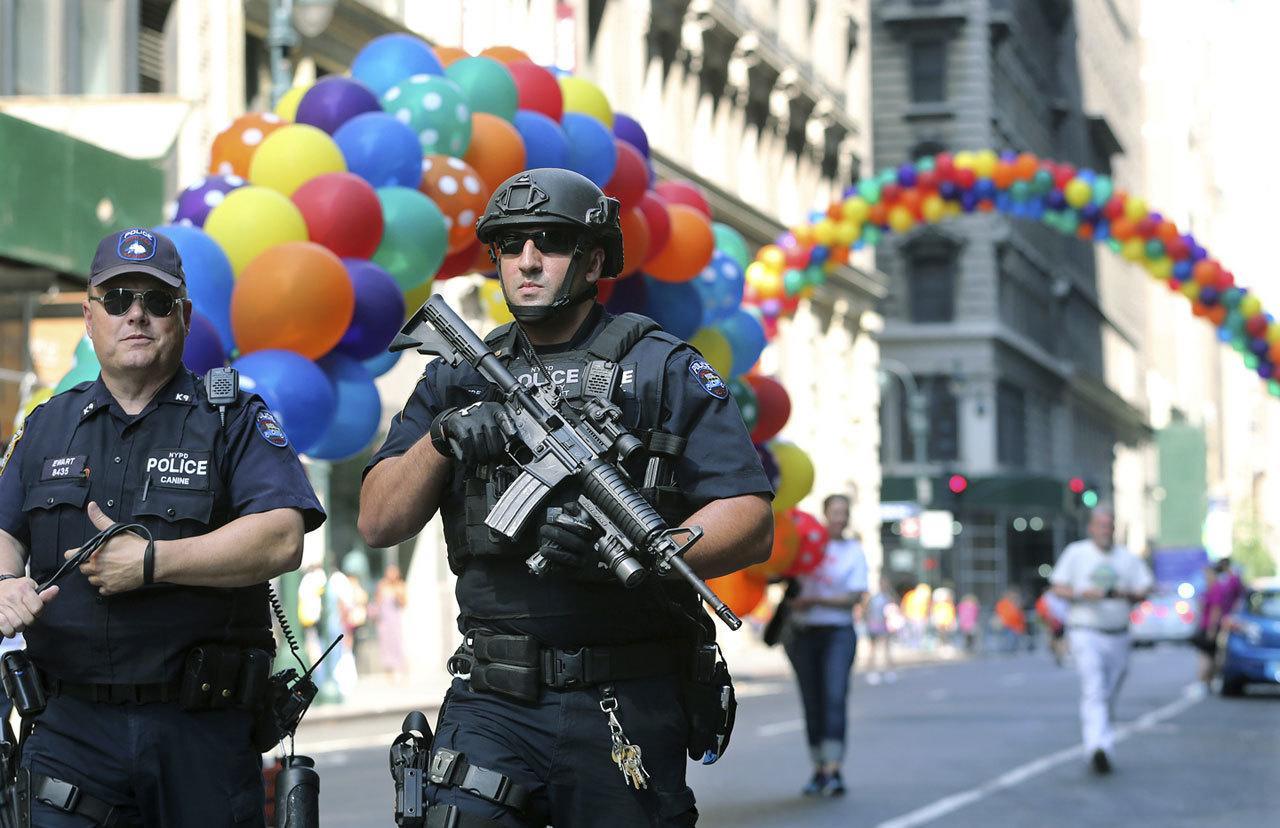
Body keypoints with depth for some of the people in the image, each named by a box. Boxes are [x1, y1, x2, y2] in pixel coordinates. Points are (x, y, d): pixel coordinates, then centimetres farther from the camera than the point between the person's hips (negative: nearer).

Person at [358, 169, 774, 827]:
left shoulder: (666, 371, 4)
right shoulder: (458, 380, 15)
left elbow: (753, 524, -5)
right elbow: (378, 524, 9)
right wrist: (441, 440, -9)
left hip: (629, 706, -2)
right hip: (493, 705, 2)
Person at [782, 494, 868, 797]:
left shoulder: (854, 551, 4)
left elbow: (854, 597, -4)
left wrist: (814, 600, -12)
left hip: (838, 633, -2)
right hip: (803, 632, 2)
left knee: (835, 698, -16)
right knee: (812, 703, 4)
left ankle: (834, 771, -21)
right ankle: (818, 769, 12)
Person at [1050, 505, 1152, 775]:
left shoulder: (1128, 558, 13)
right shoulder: (1075, 553, 5)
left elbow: (1144, 590, 10)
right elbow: (1059, 587, 2)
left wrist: (1127, 594, -12)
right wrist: (1082, 594, -16)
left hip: (1118, 636, 4)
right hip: (1086, 631, -4)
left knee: (1109, 696, 9)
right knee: (1094, 690, -19)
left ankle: (1101, 745, 24)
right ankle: (1097, 748, -31)